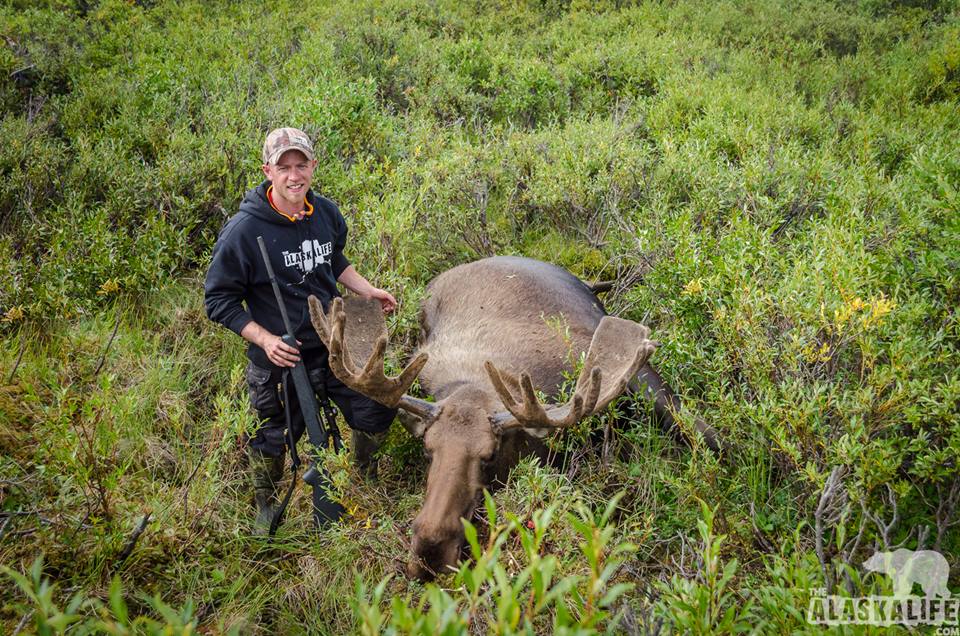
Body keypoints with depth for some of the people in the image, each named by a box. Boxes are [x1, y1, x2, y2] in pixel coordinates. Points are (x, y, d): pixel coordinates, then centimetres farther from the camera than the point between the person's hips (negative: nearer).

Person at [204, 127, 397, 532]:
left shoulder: (326, 213, -2)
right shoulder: (244, 230, -22)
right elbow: (219, 299, -15)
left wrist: (369, 292, 8)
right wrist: (265, 339, -23)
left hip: (334, 343, 5)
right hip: (279, 359, -5)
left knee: (377, 411, 13)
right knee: (273, 439, 13)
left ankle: (368, 479, 45)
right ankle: (266, 506, 43)